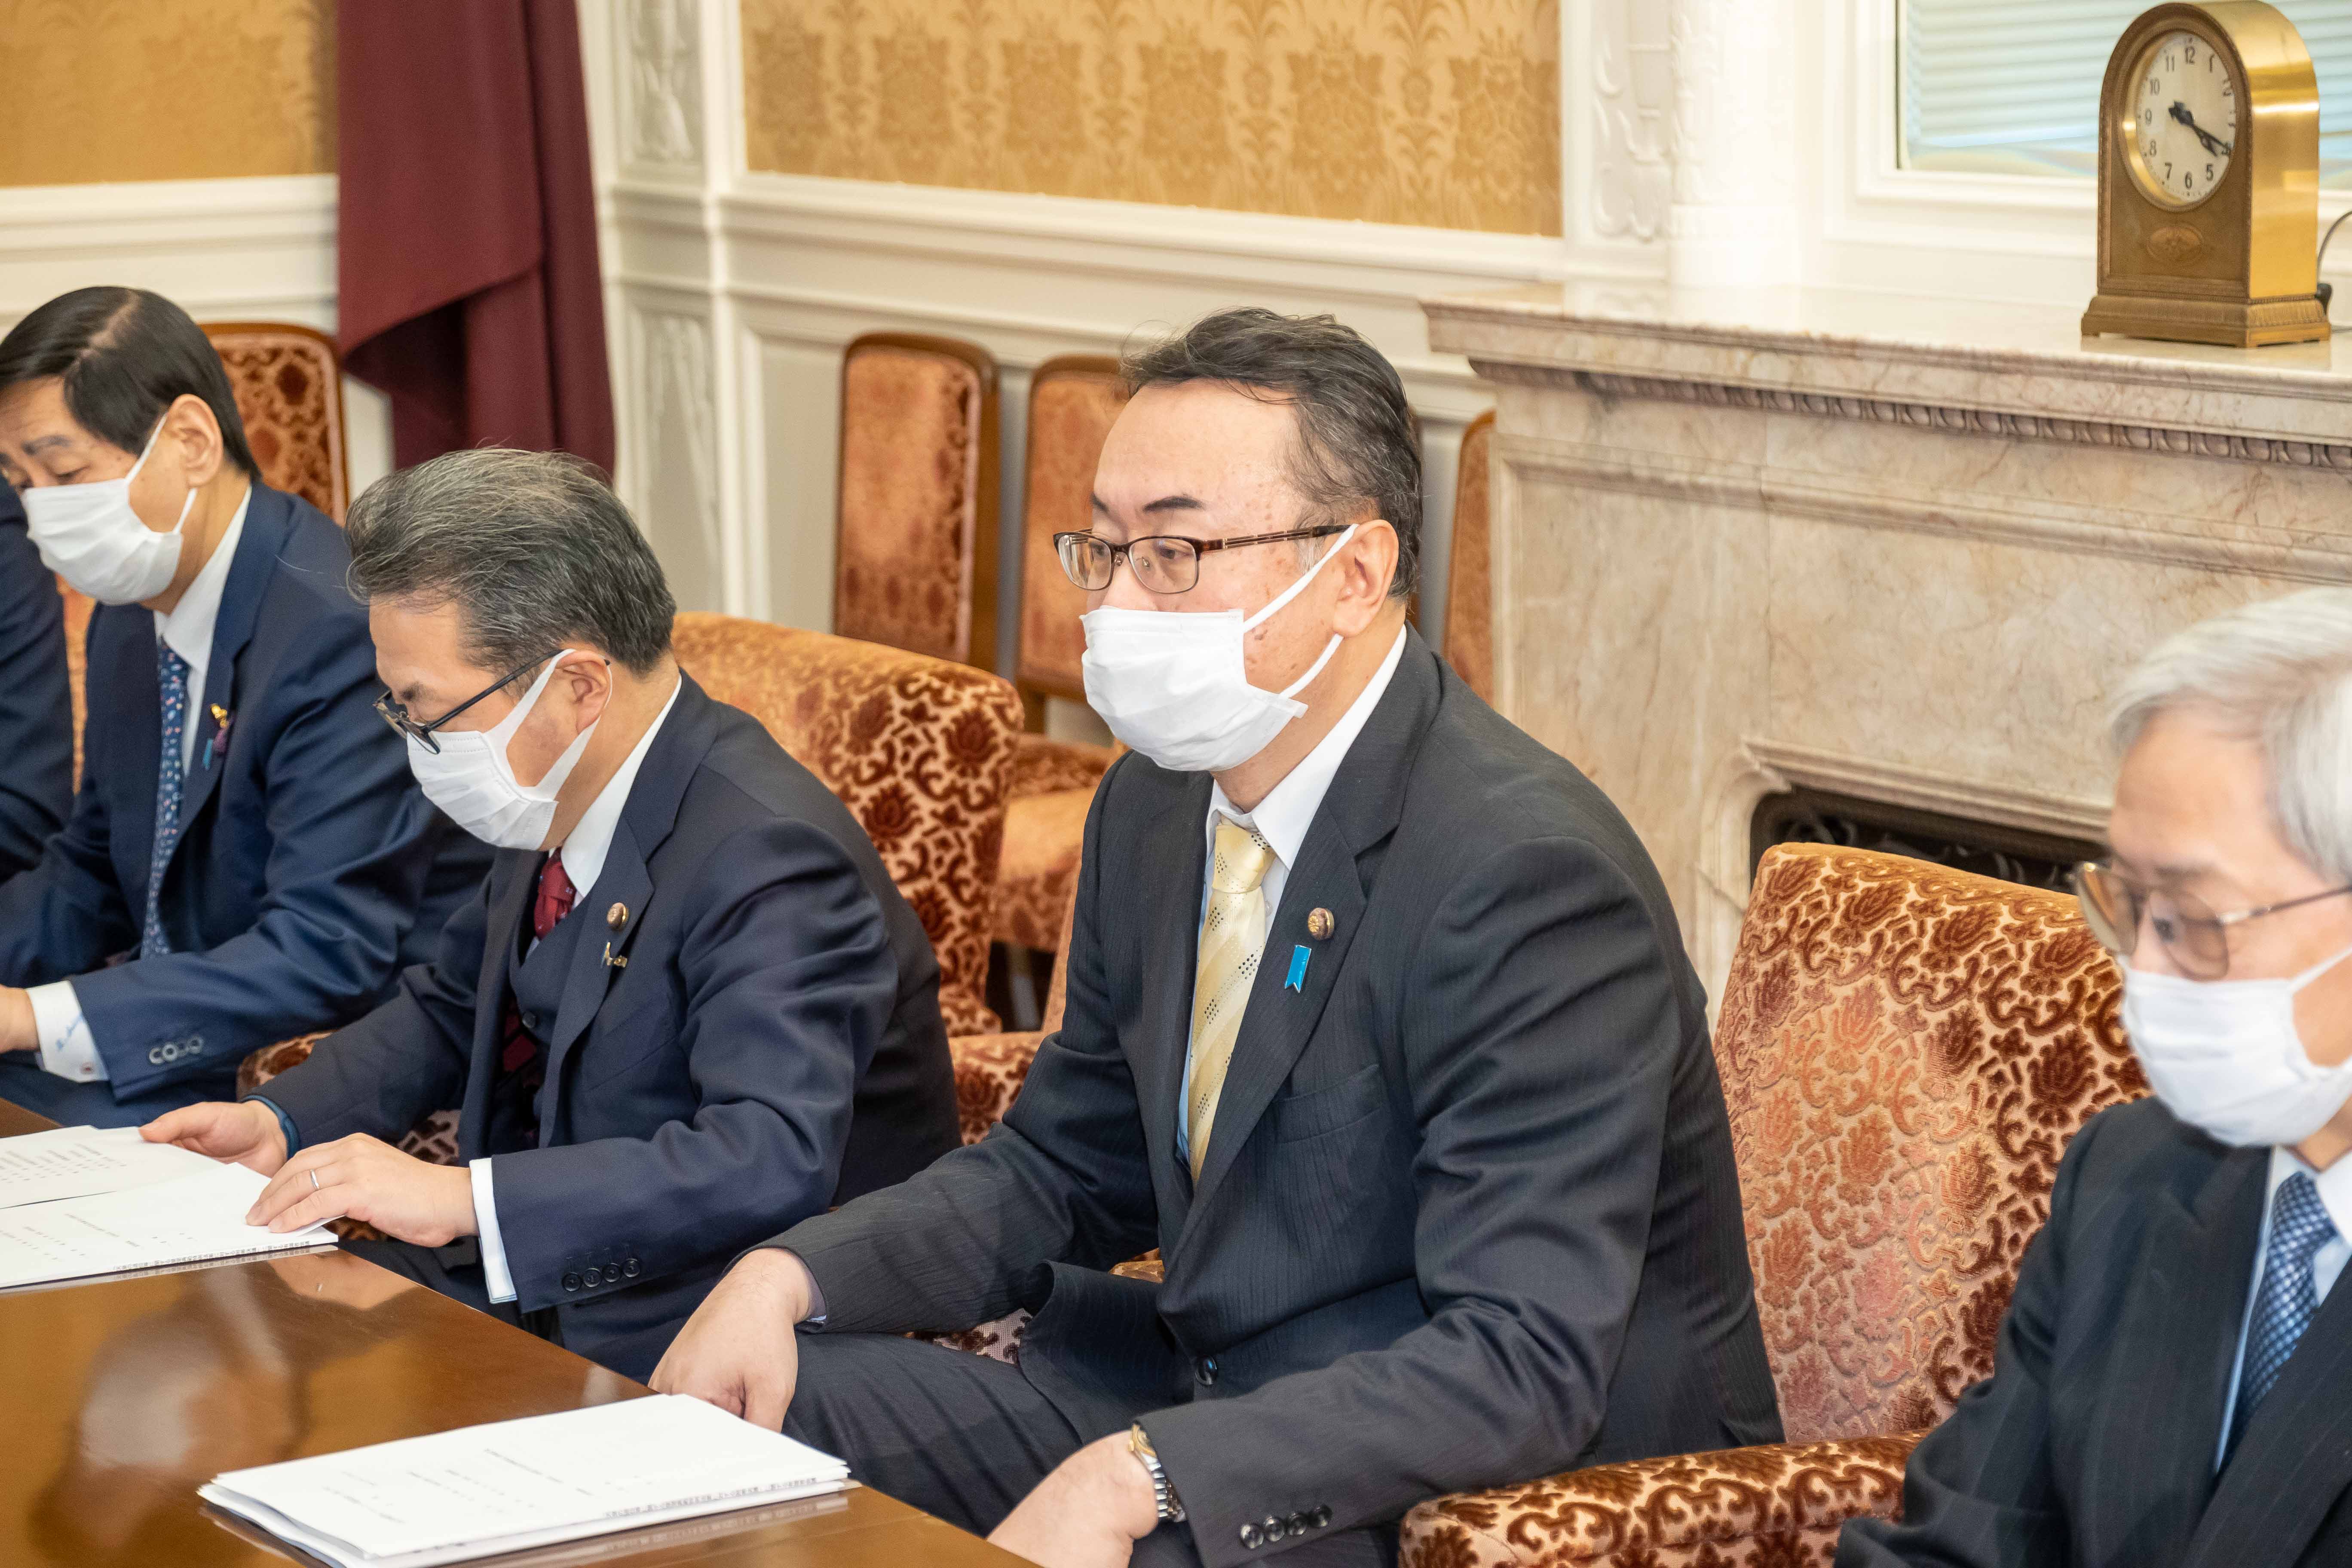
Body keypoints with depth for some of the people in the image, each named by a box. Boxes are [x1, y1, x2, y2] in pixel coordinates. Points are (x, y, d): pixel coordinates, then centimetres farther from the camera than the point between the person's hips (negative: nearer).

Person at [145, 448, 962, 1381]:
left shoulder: (766, 860, -25)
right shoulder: (555, 811, 3)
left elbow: (773, 1161, -37)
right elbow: (453, 1004, 22)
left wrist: (463, 1198, -39)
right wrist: (280, 1123, 5)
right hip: (541, 1280, 9)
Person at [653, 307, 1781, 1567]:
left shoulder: (1530, 880, -24)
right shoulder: (1155, 809, 4)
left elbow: (1525, 1366, -28)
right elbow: (1062, 1167, 16)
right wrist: (789, 1276, -3)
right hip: (1205, 1391, 8)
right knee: (750, 1420, 0)